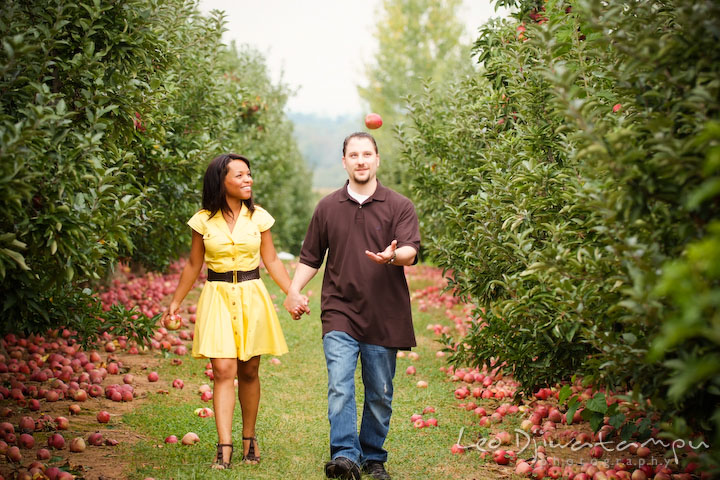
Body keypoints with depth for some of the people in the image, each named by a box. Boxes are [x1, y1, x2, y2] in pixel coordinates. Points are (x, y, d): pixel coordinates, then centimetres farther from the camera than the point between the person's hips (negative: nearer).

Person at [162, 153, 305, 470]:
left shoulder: (258, 217, 2)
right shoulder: (204, 221, -1)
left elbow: (272, 260, 8)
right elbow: (193, 264, 10)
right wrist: (176, 301, 12)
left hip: (251, 297, 1)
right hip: (217, 298, -1)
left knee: (248, 372, 8)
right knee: (223, 371, -9)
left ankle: (249, 438, 22)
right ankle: (224, 447, -11)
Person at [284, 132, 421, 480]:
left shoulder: (399, 206, 3)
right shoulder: (328, 207, 10)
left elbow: (411, 251, -11)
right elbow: (310, 257, 17)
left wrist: (393, 256, -33)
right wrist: (294, 289, 3)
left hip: (383, 317, 0)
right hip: (339, 312, 1)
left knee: (379, 394, 7)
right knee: (339, 388, -15)